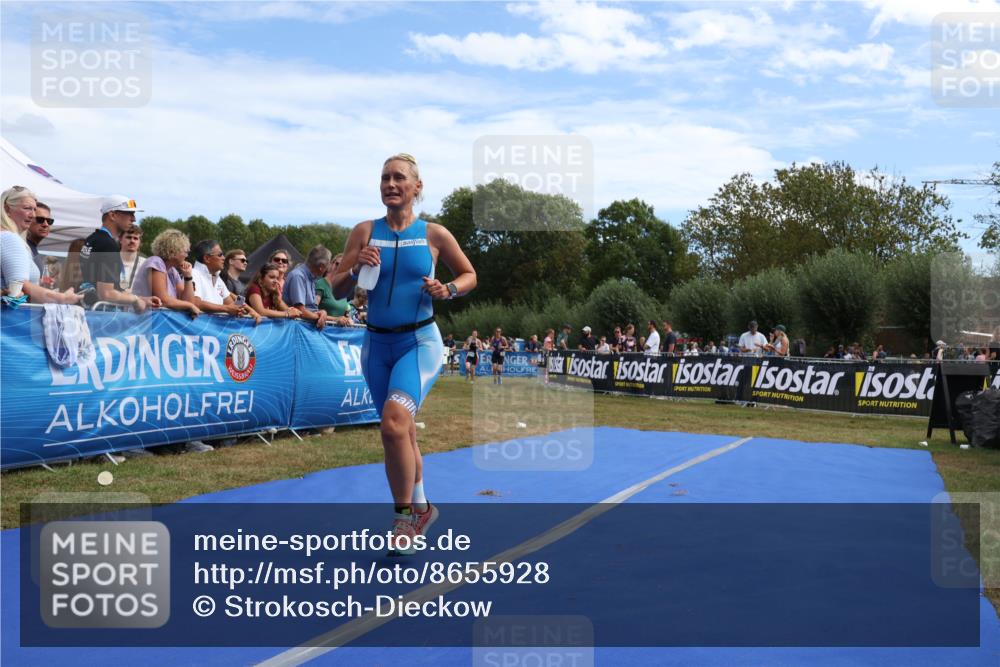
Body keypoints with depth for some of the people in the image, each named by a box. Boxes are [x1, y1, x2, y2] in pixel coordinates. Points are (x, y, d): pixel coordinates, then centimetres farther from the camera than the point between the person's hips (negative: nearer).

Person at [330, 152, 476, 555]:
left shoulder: (434, 234, -2)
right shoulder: (365, 232, 2)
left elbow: (470, 275, 10)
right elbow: (337, 292, 4)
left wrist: (448, 290, -10)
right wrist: (356, 268, -15)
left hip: (419, 342, -4)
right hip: (376, 343, 4)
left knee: (394, 421, -25)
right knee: (399, 434, 15)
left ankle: (405, 514, -7)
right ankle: (420, 508, 35)